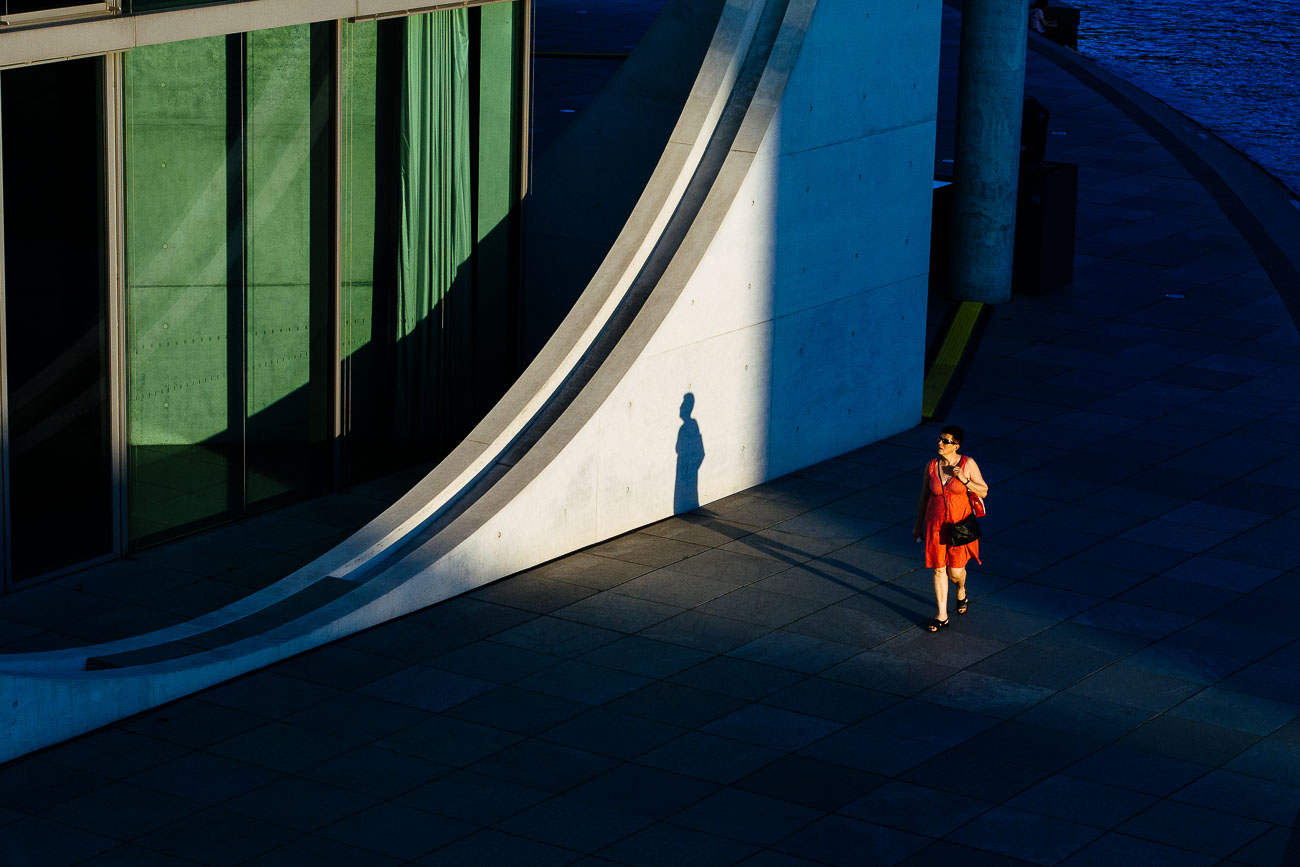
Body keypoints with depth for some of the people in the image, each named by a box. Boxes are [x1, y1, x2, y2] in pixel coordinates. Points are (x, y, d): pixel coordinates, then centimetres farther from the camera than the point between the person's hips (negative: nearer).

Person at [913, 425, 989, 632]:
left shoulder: (968, 464, -9)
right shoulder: (931, 466, 0)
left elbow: (984, 492, -4)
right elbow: (924, 497, 9)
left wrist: (964, 480, -20)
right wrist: (918, 524, 12)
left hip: (960, 525, -3)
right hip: (935, 526, 3)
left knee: (955, 571, 0)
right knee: (939, 569, 4)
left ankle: (961, 592, 37)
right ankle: (942, 615, 13)